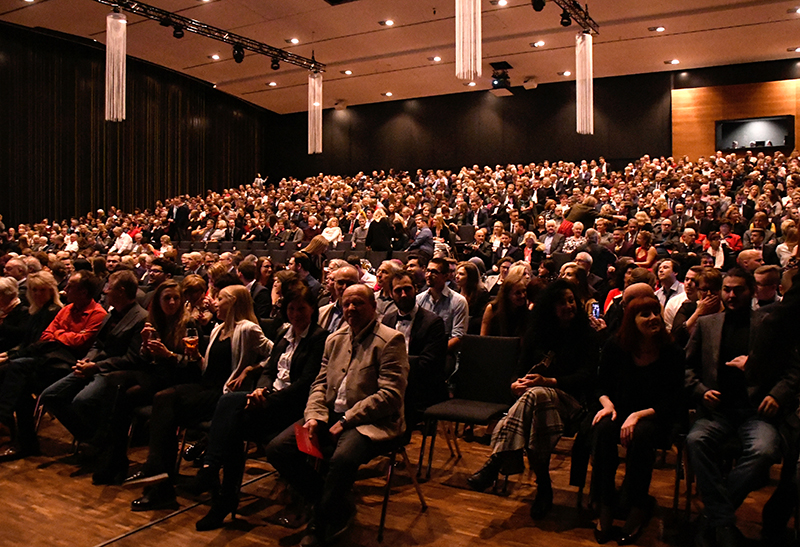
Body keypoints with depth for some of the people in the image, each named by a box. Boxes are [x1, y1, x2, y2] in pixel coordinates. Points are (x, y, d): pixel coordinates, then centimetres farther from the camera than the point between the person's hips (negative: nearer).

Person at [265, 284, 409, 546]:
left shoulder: (391, 340, -7)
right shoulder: (335, 339, 16)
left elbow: (390, 395, -15)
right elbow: (320, 382, 16)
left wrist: (345, 421, -17)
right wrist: (314, 416, -5)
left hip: (370, 422, -7)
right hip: (331, 415, 7)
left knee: (342, 458, -37)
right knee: (277, 449, -10)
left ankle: (320, 525, -8)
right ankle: (337, 507, 4)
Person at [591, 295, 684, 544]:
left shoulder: (672, 353, -8)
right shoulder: (615, 347, -3)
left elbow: (671, 402, -10)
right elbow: (602, 385, 7)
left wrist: (638, 415, -24)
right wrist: (608, 404, -15)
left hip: (656, 417, -2)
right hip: (621, 411, 2)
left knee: (641, 434, -36)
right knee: (603, 428, -31)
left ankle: (638, 507, -16)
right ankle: (605, 505, -20)